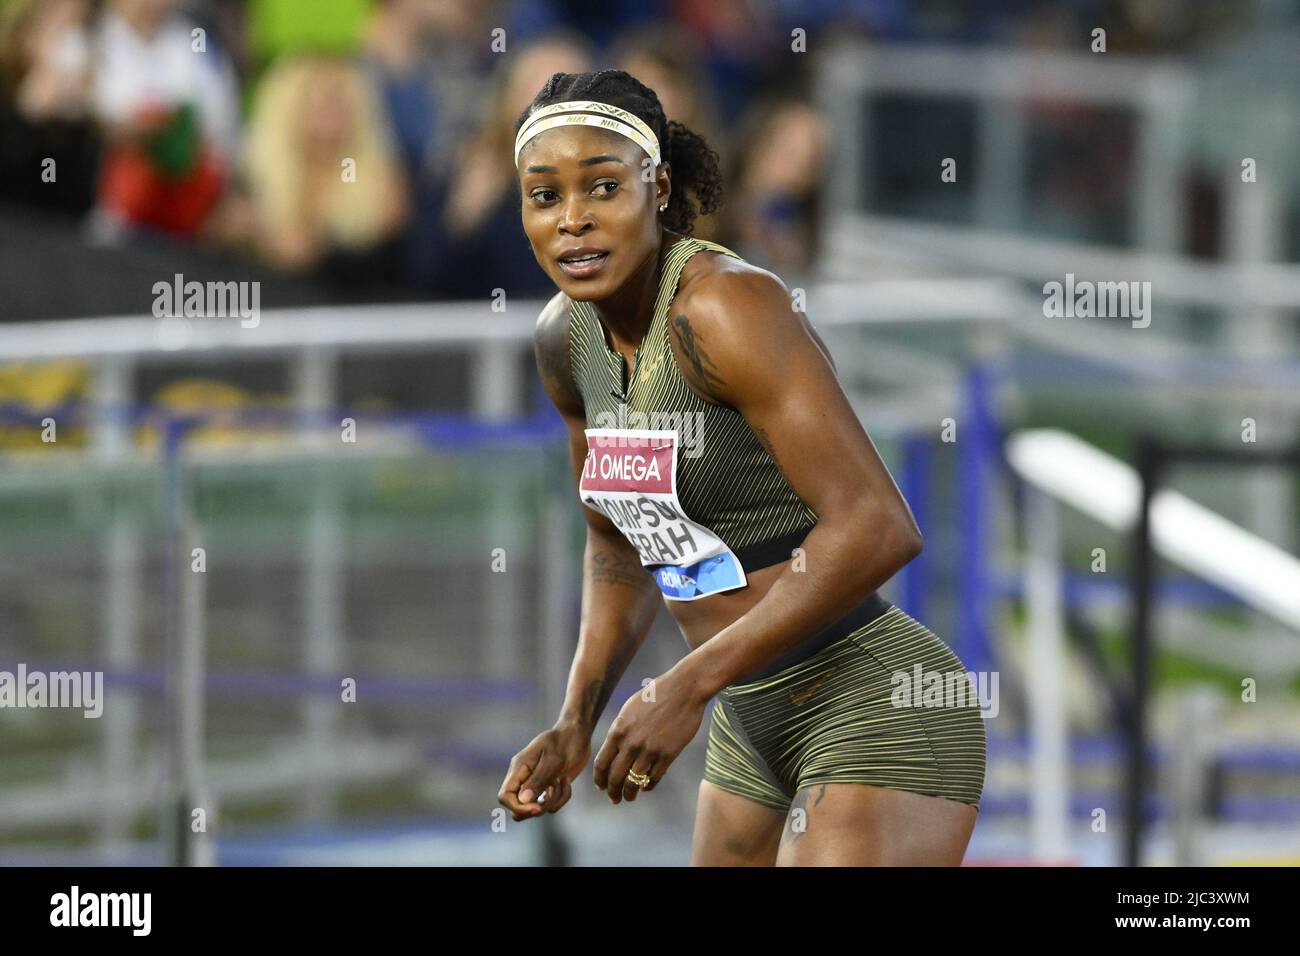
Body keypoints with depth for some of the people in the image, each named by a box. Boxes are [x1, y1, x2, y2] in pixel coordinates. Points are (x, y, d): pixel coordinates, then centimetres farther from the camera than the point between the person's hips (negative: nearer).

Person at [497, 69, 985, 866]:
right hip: (752, 728, 9)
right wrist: (576, 726, 7)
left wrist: (689, 686, -24)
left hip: (874, 709, -9)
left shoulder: (726, 308, -20)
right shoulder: (566, 339, 6)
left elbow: (878, 528, -27)